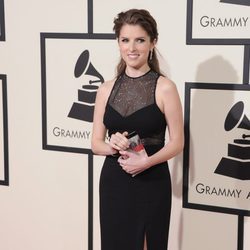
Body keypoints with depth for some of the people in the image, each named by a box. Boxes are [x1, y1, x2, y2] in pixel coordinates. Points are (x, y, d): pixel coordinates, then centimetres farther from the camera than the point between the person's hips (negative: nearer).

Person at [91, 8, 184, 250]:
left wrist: (146, 161, -20)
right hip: (113, 183, 3)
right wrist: (112, 146, -14)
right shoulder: (106, 89, 4)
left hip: (151, 184, -3)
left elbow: (177, 142, -6)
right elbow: (96, 143, 7)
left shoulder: (164, 87, -7)